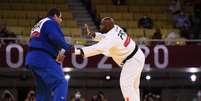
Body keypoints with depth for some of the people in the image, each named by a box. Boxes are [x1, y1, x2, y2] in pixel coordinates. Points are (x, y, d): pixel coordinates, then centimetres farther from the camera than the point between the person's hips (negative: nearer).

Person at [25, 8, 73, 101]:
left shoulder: (38, 25, 28)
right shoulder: (51, 22, -1)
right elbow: (55, 37, -19)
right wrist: (67, 47, -15)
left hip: (32, 58, 10)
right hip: (44, 59, -10)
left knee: (43, 89, 15)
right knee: (61, 84, -16)